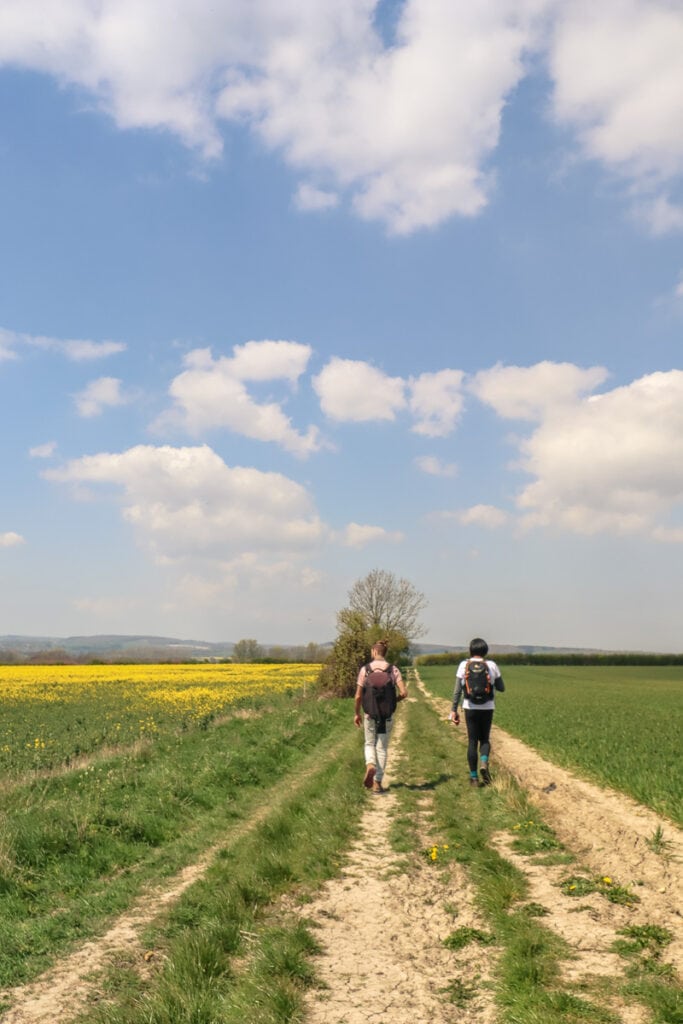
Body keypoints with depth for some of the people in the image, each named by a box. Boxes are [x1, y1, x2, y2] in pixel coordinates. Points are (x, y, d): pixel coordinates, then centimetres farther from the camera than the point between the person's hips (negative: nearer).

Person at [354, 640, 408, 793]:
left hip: (370, 714, 0)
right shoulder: (393, 670, -3)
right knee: (382, 748, 12)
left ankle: (370, 765, -11)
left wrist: (356, 713, 10)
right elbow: (404, 693, -10)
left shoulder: (365, 669, -5)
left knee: (369, 744, 19)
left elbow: (358, 695, -4)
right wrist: (393, 701, 11)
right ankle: (377, 783, 12)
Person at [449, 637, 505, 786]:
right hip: (487, 707, 0)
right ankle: (484, 763, -11)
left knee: (472, 741, 8)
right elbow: (501, 688, 5)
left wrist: (454, 710, -1)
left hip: (470, 707, 0)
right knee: (484, 739, 17)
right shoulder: (492, 665, -1)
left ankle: (474, 777, 8)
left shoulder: (464, 665, -2)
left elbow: (457, 690, -5)